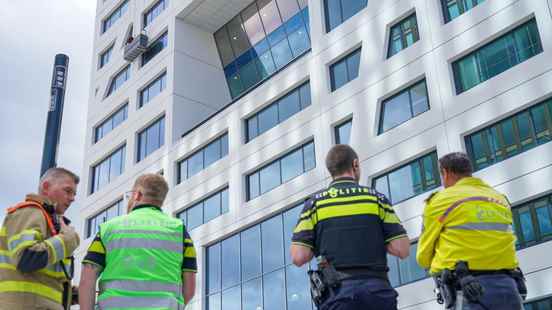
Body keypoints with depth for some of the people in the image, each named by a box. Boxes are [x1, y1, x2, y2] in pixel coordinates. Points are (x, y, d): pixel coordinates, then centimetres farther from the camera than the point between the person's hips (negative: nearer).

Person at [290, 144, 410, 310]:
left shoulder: (315, 203, 6)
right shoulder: (376, 198, 7)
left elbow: (298, 257, -3)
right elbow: (402, 250, 1)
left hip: (338, 292, 0)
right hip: (378, 290, 0)